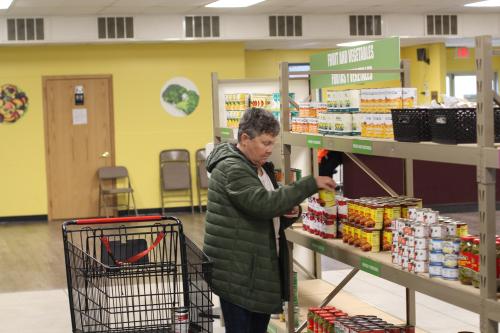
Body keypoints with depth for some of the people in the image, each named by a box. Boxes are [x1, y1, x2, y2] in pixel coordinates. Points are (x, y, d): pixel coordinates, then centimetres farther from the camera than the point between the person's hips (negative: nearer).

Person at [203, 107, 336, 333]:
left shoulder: (262, 168, 15)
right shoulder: (231, 169, -15)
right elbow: (264, 203, -29)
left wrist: (289, 214, -1)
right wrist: (310, 184, -26)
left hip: (262, 269, 9)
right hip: (237, 274, -9)